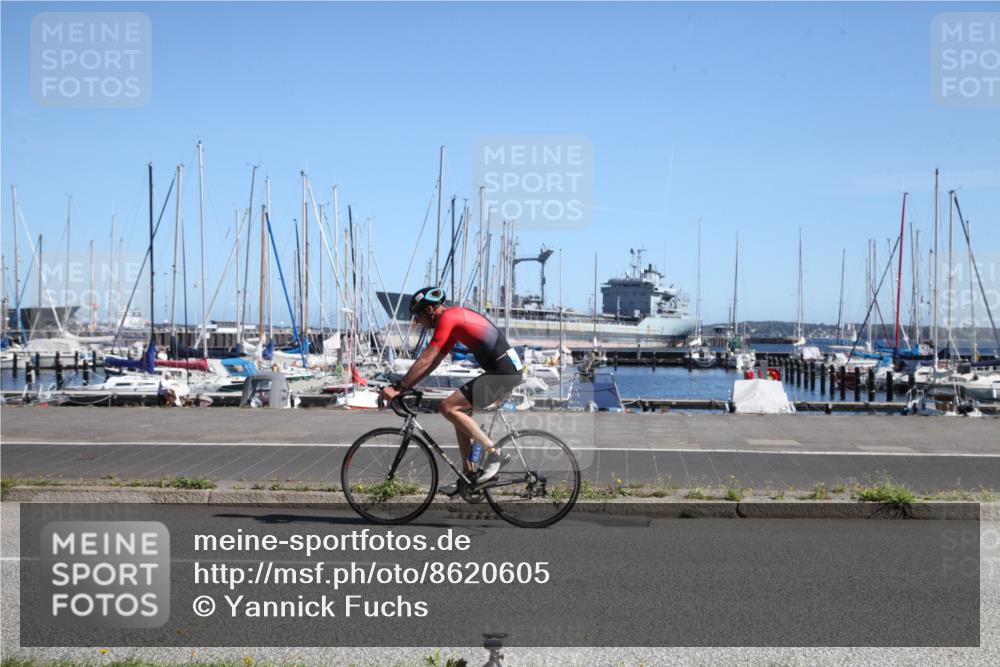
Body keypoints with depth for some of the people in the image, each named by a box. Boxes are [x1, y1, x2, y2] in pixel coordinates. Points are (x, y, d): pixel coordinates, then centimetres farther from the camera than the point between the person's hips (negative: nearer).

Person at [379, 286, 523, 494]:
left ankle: (495, 453, -7)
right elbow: (433, 362, 22)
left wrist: (398, 388, -8)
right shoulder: (456, 317, 21)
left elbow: (426, 361, -13)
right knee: (459, 411, 15)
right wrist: (404, 386, 17)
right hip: (510, 368, 10)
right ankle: (469, 475, 17)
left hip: (503, 372, -10)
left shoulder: (447, 318, -9)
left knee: (448, 407, -12)